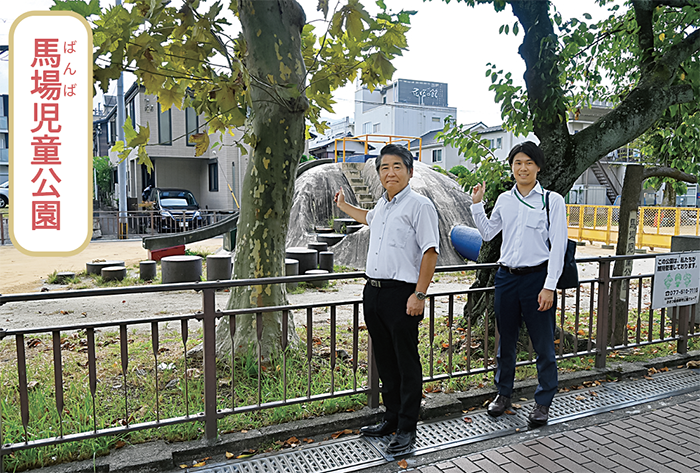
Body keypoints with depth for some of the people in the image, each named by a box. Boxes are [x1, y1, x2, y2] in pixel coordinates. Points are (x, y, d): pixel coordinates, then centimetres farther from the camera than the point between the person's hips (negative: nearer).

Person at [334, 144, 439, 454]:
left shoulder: (419, 205, -8)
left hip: (401, 294, -8)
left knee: (407, 363, 2)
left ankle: (407, 429, 14)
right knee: (385, 361, 16)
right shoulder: (382, 205, 15)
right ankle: (391, 419, 30)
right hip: (373, 291, 8)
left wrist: (419, 294, -19)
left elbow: (430, 251, -14)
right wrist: (343, 206, 50)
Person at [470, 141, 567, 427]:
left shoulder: (552, 200, -3)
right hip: (507, 276, 4)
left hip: (537, 276, -4)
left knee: (543, 344, 4)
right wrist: (476, 204, 8)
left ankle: (543, 403, 22)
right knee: (506, 340, 15)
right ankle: (503, 394, 32)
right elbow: (488, 233, 20)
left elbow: (558, 245, -7)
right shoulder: (504, 200, 8)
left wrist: (549, 286, -13)